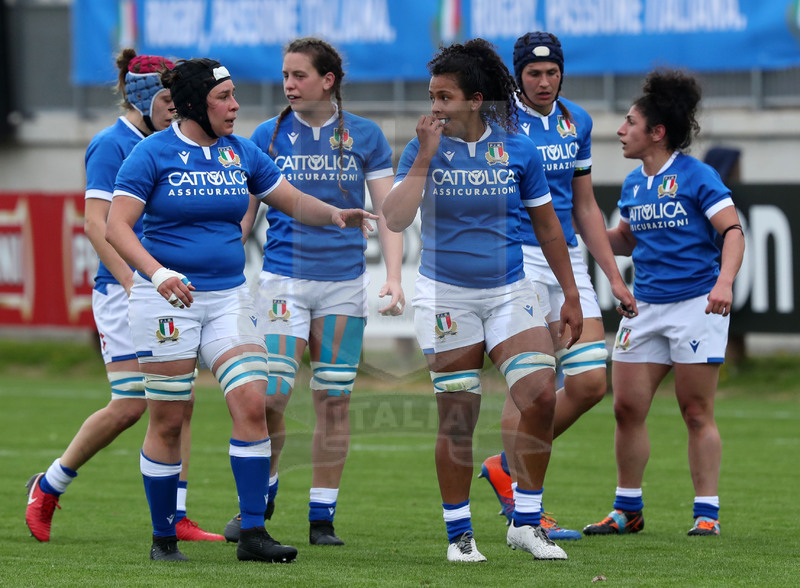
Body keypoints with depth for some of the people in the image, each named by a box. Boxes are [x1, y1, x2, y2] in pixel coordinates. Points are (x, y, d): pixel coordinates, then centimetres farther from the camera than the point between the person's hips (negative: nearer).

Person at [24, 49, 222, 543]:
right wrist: (134, 283, -21)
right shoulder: (112, 145, -8)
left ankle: (176, 518, 2)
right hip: (124, 289, -8)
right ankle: (48, 486, 10)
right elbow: (97, 224, -15)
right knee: (131, 404, -9)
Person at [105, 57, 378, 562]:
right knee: (168, 422, -1)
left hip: (229, 294, 4)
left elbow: (293, 200, 14)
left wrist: (334, 215, -7)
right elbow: (117, 225, -10)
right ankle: (164, 538, 13)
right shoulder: (154, 153, -6)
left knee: (252, 403, -11)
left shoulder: (240, 153, 8)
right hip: (168, 298, -4)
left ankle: (253, 532, -7)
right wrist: (157, 272, -25)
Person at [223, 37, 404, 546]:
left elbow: (388, 212, 5)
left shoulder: (364, 136, 3)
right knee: (271, 397, -11)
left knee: (334, 401, 2)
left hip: (345, 283, 1)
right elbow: (244, 213, 8)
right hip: (284, 279, -1)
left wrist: (394, 276, -7)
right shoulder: (268, 136, 4)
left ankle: (322, 518, 11)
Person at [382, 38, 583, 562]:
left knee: (541, 396, -13)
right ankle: (459, 533, 11)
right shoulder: (425, 149, -2)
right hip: (446, 294, -1)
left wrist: (571, 295, 10)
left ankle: (526, 521, 0)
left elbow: (547, 227, 10)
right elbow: (396, 220, -14)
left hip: (509, 291, 1)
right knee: (457, 417, -1)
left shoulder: (518, 149, 0)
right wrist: (425, 157, -17)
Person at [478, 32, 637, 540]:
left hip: (568, 260, 6)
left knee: (591, 382, -1)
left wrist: (614, 275, 17)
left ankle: (507, 468, 16)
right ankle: (524, 508, -2)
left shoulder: (576, 121, 12)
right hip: (516, 257, -6)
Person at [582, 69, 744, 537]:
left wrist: (724, 281, -28)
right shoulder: (633, 184, 12)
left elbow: (733, 231, -12)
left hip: (696, 303, -6)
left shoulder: (696, 175, -8)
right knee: (627, 407, 3)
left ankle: (708, 512, 5)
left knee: (697, 413, -2)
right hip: (646, 306, 7)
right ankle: (628, 509, 15)